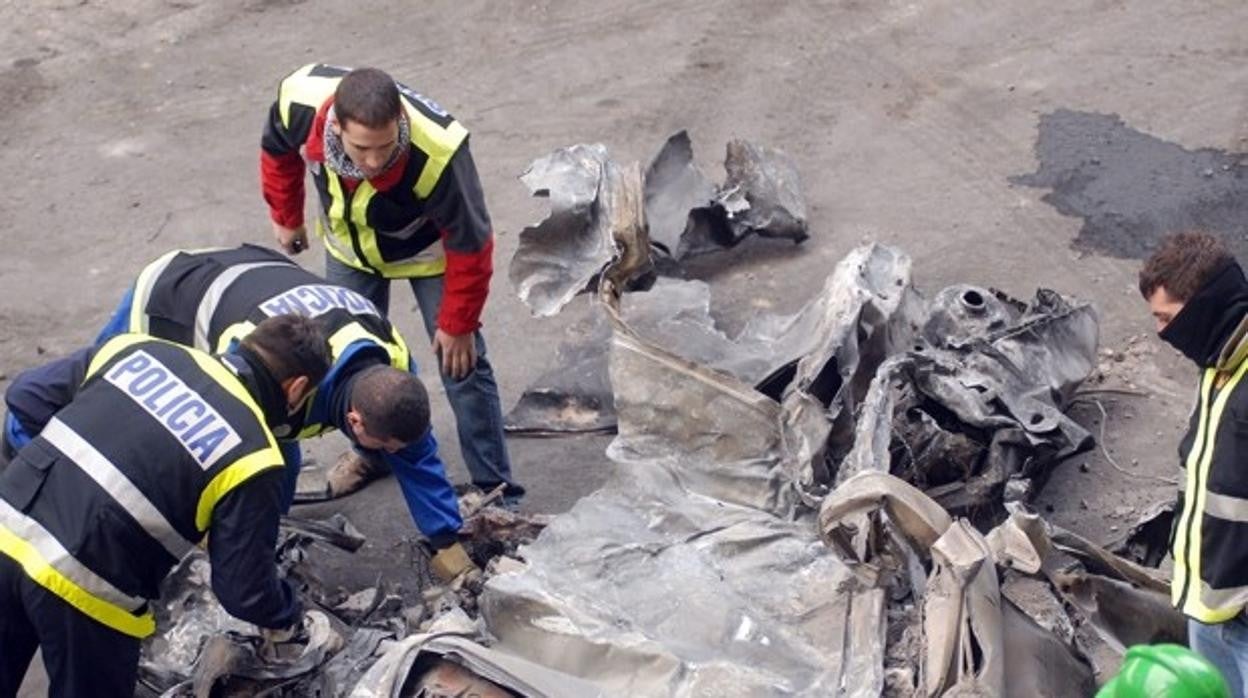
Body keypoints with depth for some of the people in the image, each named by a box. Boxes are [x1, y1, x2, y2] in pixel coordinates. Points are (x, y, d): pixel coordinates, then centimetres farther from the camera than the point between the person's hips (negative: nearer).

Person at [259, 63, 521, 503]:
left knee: (461, 363, -3)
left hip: (427, 251, -4)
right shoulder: (302, 100, -36)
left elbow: (468, 245, -28)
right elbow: (278, 149, -7)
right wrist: (286, 217, 6)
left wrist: (458, 324, -17)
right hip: (350, 246, 4)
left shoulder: (437, 153, -45)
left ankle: (496, 491, 9)